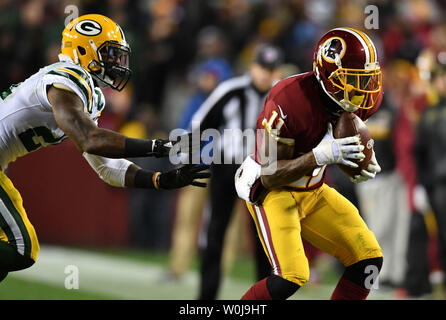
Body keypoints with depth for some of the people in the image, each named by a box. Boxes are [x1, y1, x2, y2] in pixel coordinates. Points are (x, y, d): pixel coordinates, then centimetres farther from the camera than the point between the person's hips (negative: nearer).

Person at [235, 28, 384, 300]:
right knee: (292, 276, -23)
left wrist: (367, 163, -10)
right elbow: (270, 176, -26)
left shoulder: (365, 98, -9)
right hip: (273, 192, -7)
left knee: (369, 258, -2)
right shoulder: (288, 102, -30)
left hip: (314, 192, 7)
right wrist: (321, 155, -39)